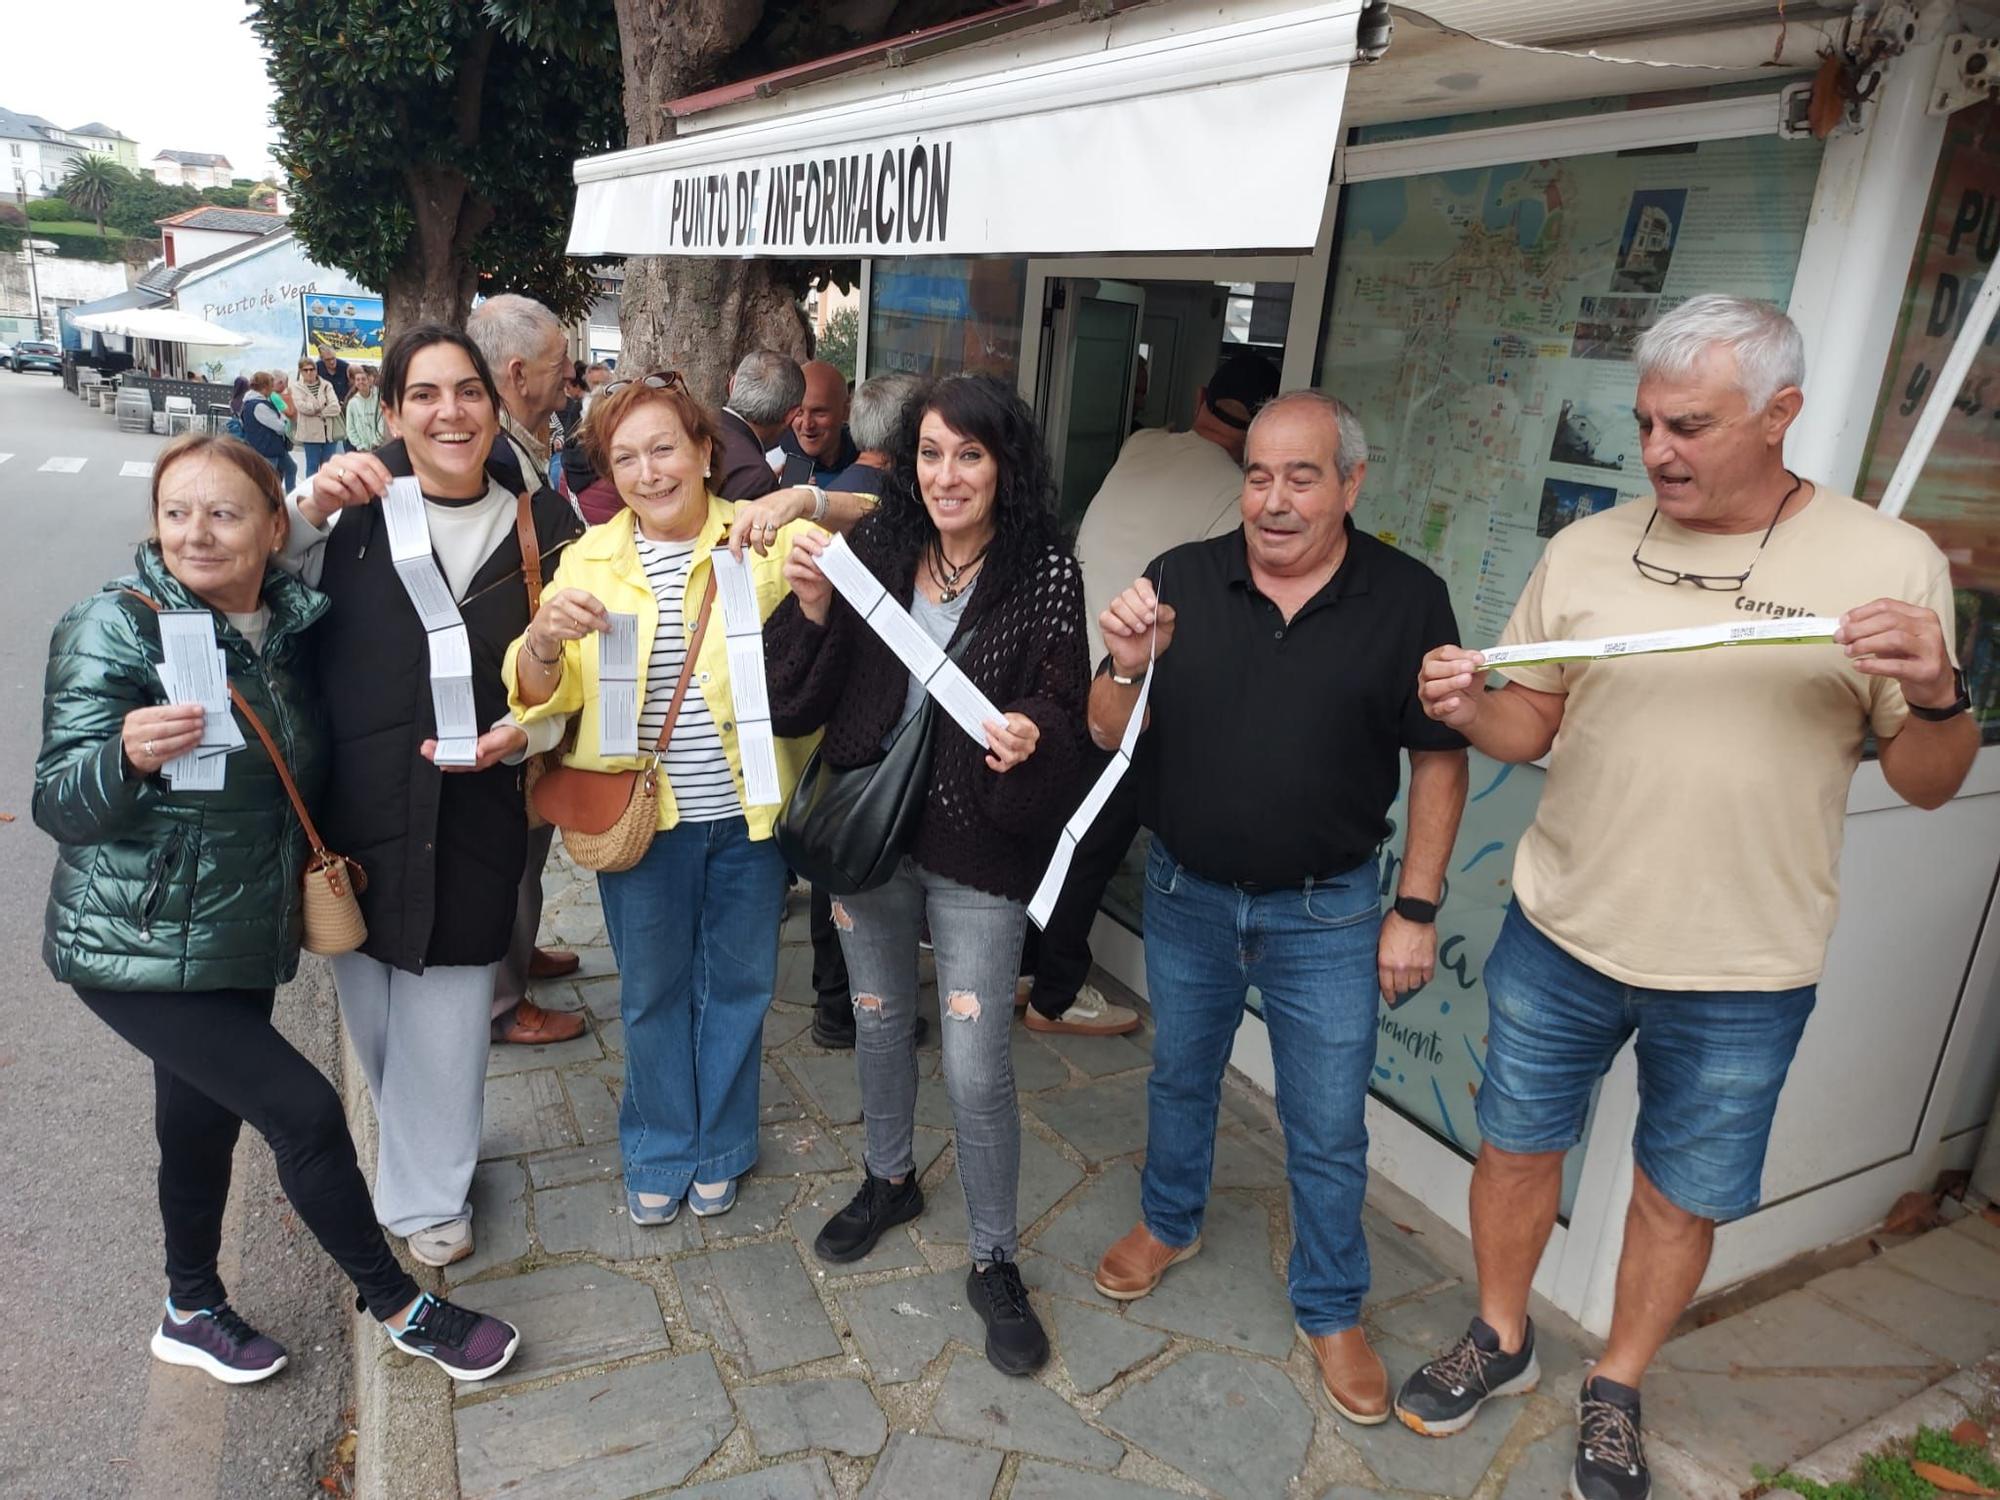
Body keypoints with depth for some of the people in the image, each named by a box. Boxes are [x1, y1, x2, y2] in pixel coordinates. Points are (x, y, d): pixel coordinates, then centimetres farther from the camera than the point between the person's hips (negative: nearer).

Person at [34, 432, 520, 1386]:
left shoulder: (291, 626, 1)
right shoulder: (115, 627, -15)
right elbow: (59, 805, -17)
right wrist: (130, 756, -37)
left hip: (243, 938, 6)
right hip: (138, 947, -6)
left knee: (205, 1120, 19)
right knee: (305, 1110, -7)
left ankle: (193, 1314, 42)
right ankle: (398, 1308, 12)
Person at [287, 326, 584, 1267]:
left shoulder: (541, 525, -1)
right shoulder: (354, 509, -4)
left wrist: (523, 733, -12)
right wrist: (307, 510, -21)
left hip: (475, 815, 0)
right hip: (354, 805, 1)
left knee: (446, 1008, 7)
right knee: (369, 998, 17)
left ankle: (425, 1195, 31)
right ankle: (418, 1149, 46)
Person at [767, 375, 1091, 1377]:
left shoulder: (1046, 572, -11)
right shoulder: (877, 548, -4)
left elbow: (1063, 715, -9)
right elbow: (799, 699, -3)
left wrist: (1030, 739, -31)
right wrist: (813, 610, -21)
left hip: (978, 850, -4)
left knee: (977, 1069, 2)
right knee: (878, 1016, 22)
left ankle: (995, 1262, 26)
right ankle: (889, 1181, 49)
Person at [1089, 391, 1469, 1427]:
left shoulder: (1407, 598, -11)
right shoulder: (1182, 580, -8)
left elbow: (1438, 762, -5)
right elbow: (1110, 735, -6)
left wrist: (1416, 908, -7)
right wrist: (1127, 668, -27)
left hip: (1325, 912, -2)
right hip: (1186, 893, 2)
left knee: (1328, 1127, 10)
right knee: (1180, 1075, 23)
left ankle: (1331, 1311, 34)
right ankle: (1169, 1223, 49)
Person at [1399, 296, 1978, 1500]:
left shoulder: (1889, 563, -7)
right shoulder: (1587, 551, -3)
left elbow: (1930, 782, -3)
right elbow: (1531, 727, 4)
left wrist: (1937, 693, -24)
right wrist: (1470, 708, -18)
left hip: (1740, 977, -1)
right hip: (1560, 937, 2)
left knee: (1683, 1195, 16)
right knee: (1519, 1143, 17)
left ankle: (1617, 1391, 41)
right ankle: (1501, 1339, 43)